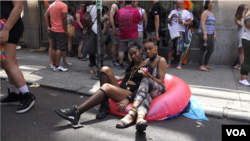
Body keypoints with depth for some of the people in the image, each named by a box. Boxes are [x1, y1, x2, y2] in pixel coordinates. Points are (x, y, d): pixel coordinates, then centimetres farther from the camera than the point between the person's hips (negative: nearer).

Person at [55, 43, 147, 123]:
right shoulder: (132, 65, 26)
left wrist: (128, 99, -22)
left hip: (131, 94, -7)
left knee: (106, 87, -35)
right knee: (105, 69, -14)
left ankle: (76, 112, -41)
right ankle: (104, 106, -20)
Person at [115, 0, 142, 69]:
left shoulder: (120, 11, 1)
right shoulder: (135, 11, -6)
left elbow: (116, 21, 14)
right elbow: (140, 22, 2)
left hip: (122, 35, 3)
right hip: (132, 35, -3)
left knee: (121, 50, 13)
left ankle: (120, 64, 20)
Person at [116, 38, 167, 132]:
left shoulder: (161, 60, 2)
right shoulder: (146, 61, 21)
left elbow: (161, 82, -4)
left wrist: (149, 76, -20)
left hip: (159, 90, -4)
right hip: (146, 92, 4)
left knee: (146, 80, -36)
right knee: (145, 98, -35)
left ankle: (132, 113, -58)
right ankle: (140, 117, -71)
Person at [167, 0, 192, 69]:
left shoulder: (186, 12, 7)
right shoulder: (173, 11, 15)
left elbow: (189, 22, 1)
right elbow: (169, 22, 10)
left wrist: (183, 22, -17)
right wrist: (172, 16, -8)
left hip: (181, 32, -2)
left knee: (181, 48, -2)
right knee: (170, 47, 1)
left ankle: (180, 64, 5)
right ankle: (169, 63, 10)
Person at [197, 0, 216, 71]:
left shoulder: (212, 13, 21)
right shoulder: (205, 12, -5)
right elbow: (202, 24, -14)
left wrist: (215, 34, 20)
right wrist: (205, 34, -22)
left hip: (211, 34, 9)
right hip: (204, 34, -9)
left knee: (211, 50, 11)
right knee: (203, 50, -9)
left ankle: (206, 65, 21)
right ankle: (201, 66, -5)